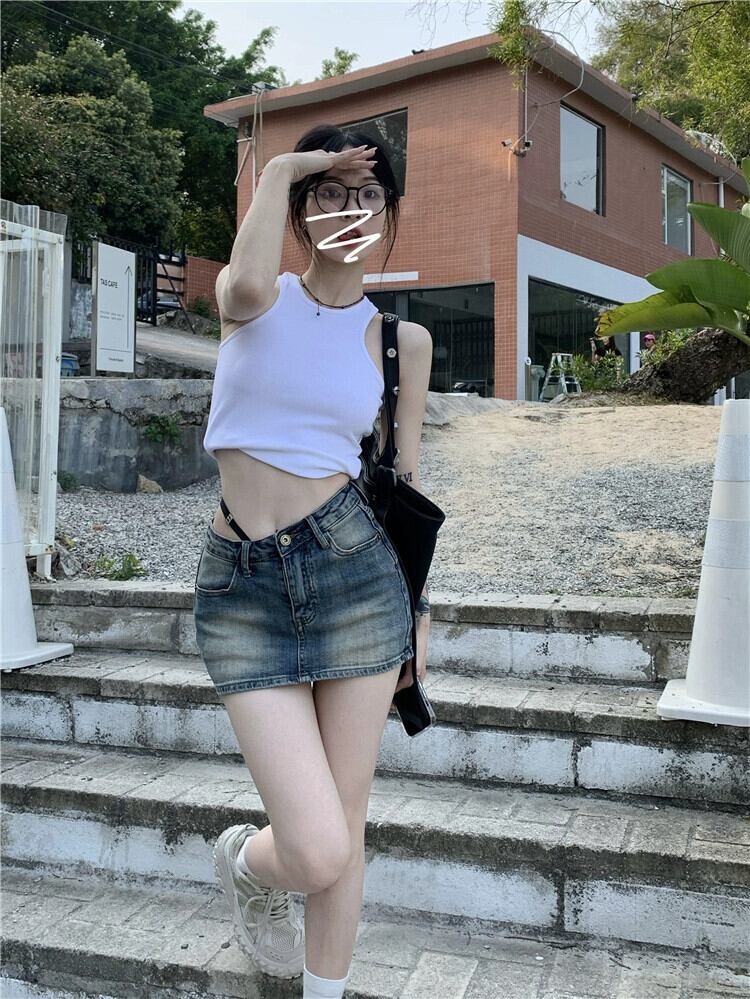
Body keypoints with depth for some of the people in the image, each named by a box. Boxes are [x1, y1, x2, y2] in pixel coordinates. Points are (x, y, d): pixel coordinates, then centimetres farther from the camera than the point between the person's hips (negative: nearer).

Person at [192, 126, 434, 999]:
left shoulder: (401, 337, 8)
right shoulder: (255, 298, 5)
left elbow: (405, 480, 14)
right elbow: (247, 285, -22)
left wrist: (418, 609, 15)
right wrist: (278, 171, -8)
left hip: (356, 567, 2)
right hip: (242, 586, -1)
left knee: (343, 830, 9)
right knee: (316, 851, -6)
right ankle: (242, 859, 32)